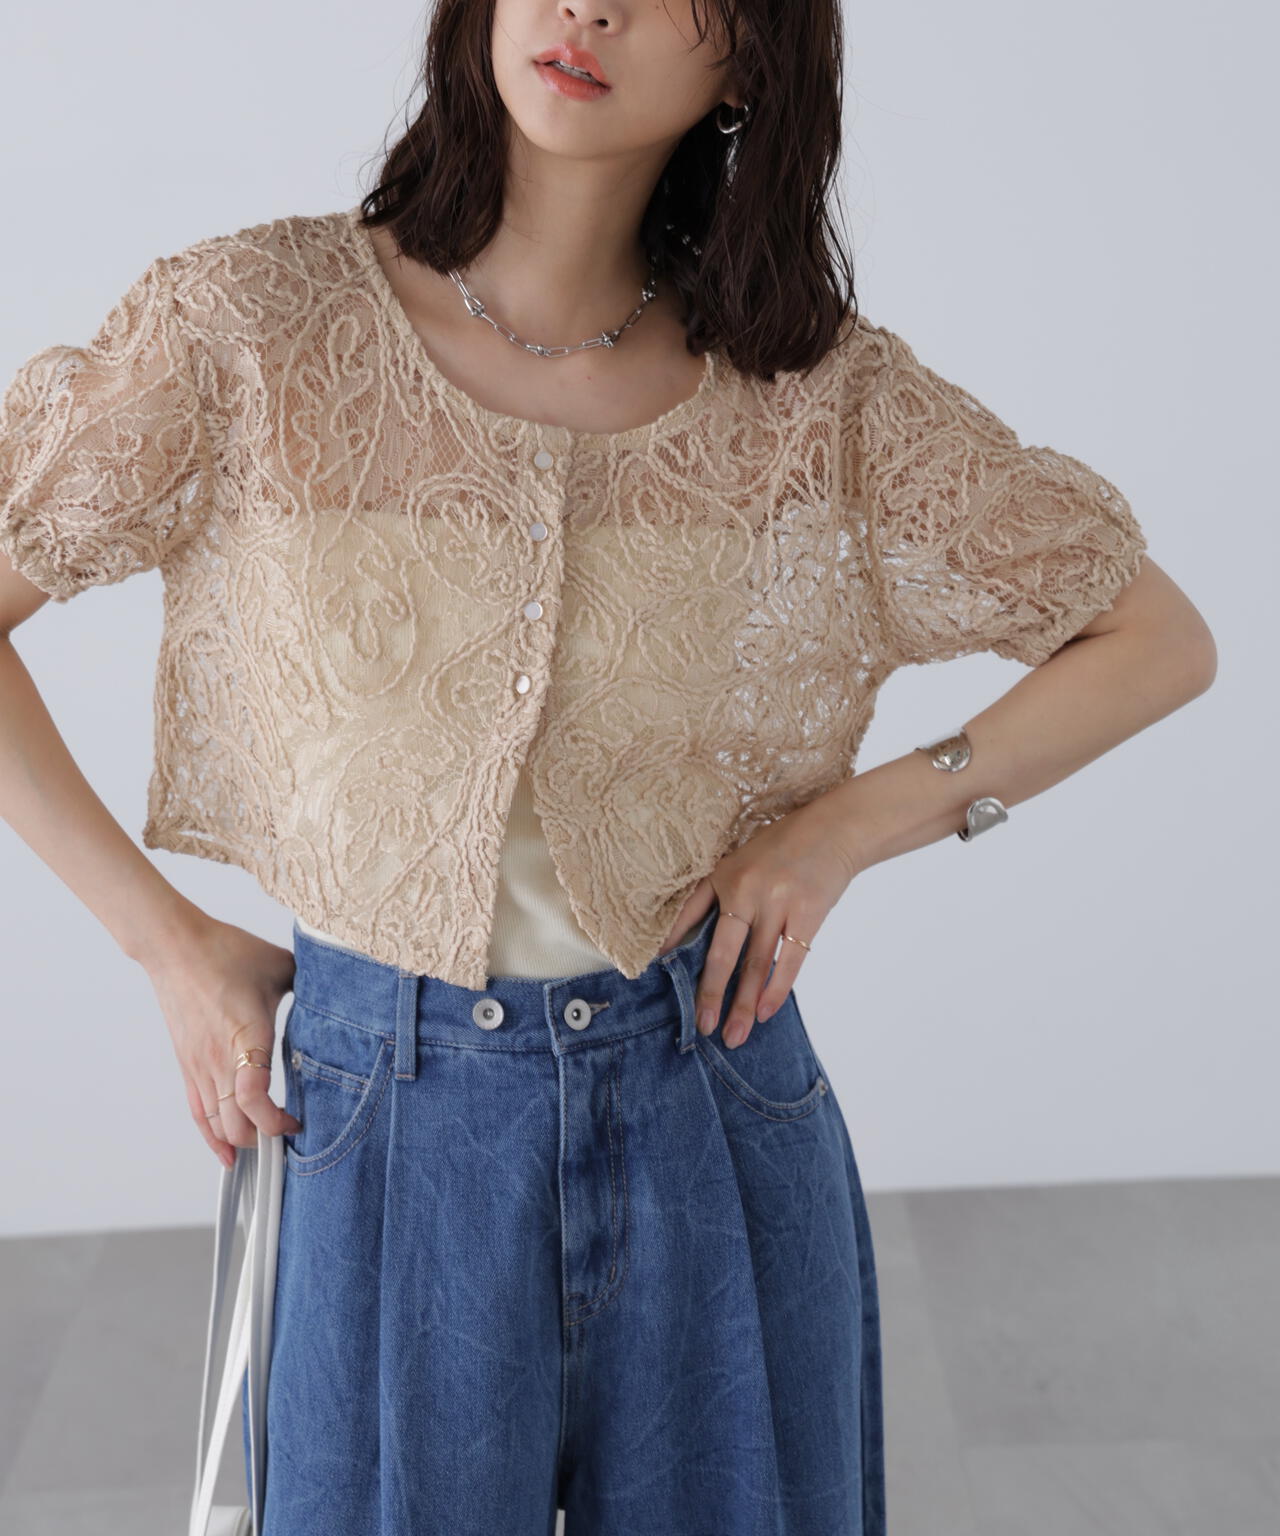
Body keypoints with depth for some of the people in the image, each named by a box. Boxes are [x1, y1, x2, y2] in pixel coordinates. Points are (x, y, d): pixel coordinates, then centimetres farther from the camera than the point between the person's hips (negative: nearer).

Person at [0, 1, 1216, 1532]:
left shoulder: (816, 390, -5)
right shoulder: (254, 323, -8)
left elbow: (1161, 639, 3)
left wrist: (861, 817, -7)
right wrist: (165, 941, -6)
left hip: (716, 1115, 2)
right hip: (391, 1122, -1)